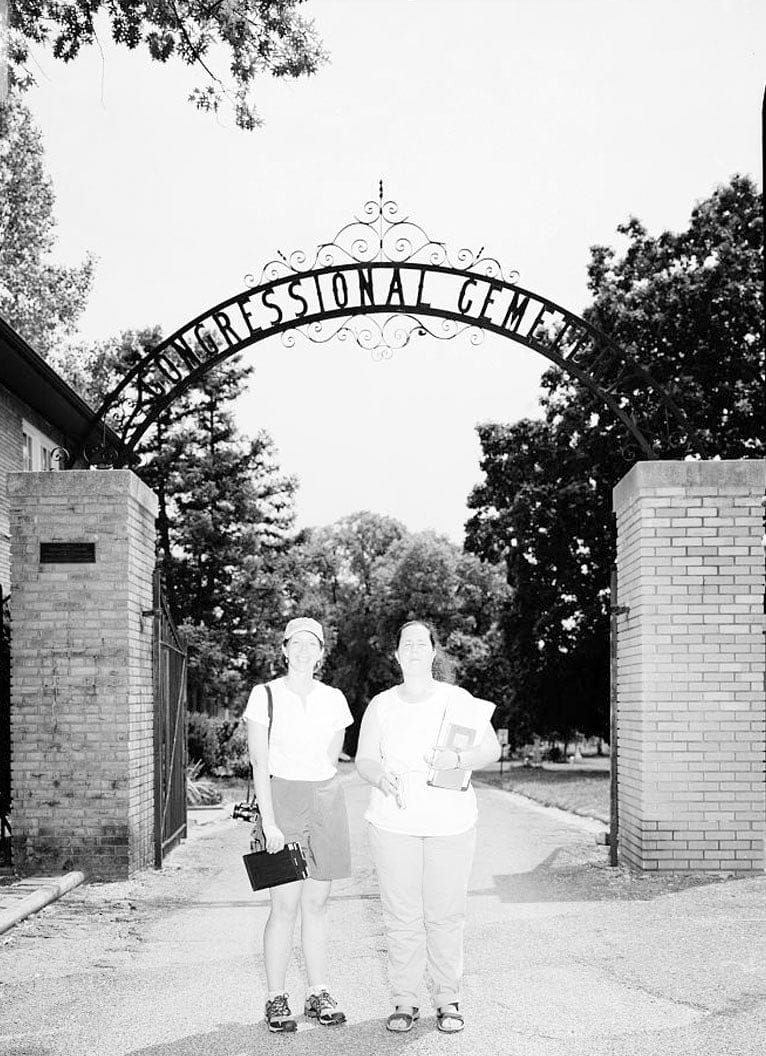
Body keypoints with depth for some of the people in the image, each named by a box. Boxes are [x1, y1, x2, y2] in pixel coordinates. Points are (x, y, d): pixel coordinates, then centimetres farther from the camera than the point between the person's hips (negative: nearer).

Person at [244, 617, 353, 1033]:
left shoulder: (333, 699, 8)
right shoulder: (265, 695, -3)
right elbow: (259, 764, -7)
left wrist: (319, 796, 8)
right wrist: (269, 822, -12)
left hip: (326, 802, 4)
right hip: (280, 800, -3)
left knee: (316, 904, 8)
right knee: (285, 906, -5)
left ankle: (318, 995, 15)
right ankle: (276, 999, 5)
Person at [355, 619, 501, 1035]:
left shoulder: (458, 700, 4)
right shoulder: (381, 704, 7)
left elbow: (492, 749, 2)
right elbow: (363, 758, 6)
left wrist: (458, 758, -18)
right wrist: (379, 776, -17)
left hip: (450, 823, -1)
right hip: (394, 823, 1)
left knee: (446, 914, 1)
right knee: (401, 915, 1)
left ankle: (448, 999, 14)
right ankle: (405, 1000, 13)